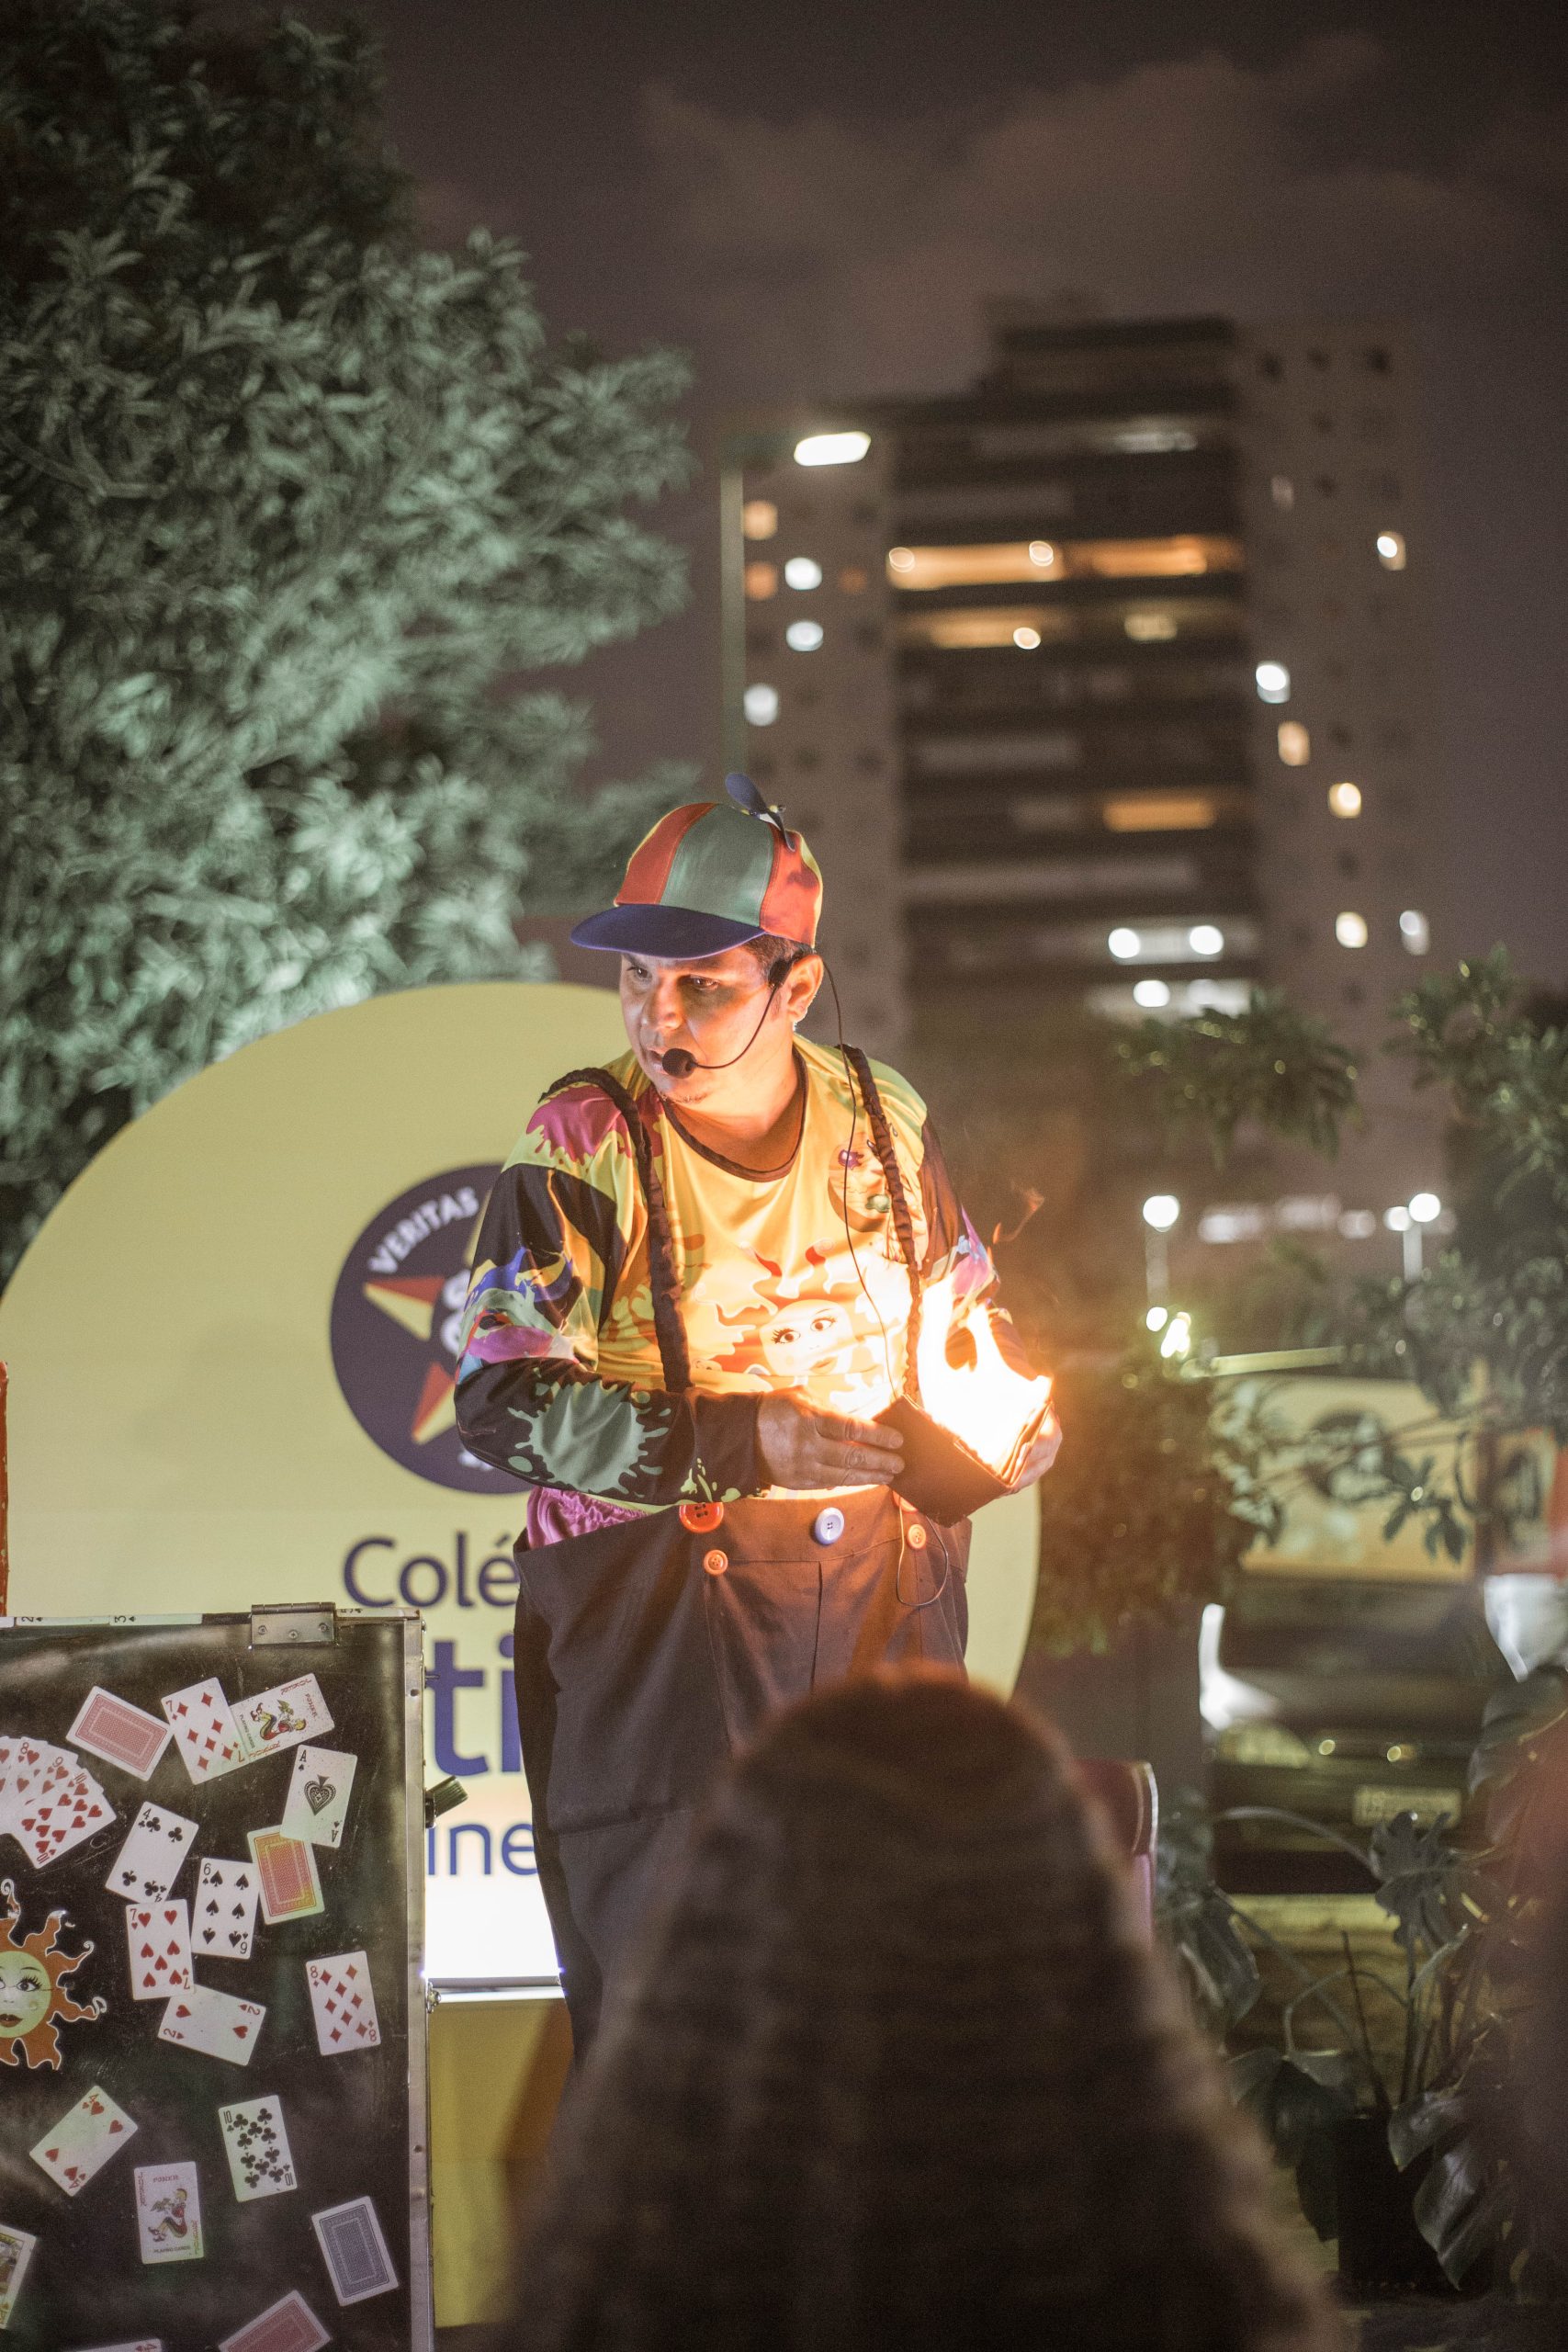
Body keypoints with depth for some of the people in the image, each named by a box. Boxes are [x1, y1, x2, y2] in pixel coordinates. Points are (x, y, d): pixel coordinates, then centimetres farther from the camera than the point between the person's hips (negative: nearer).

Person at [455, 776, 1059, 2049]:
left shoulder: (883, 1120, 5)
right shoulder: (587, 1145, -8)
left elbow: (966, 1307, 22)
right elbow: (502, 1404, -13)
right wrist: (739, 1441, -21)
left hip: (885, 1610, 4)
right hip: (658, 1624, -3)